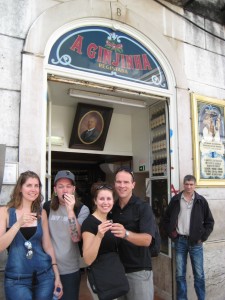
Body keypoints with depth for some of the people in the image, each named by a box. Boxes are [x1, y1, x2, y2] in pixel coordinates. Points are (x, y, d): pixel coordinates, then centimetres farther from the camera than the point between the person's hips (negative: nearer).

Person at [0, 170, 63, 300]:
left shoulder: (41, 213, 2)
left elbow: (48, 246, 7)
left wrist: (57, 275, 7)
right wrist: (18, 224, -23)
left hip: (45, 275, 3)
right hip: (16, 280, -2)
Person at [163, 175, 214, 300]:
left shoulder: (201, 201, -2)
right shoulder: (175, 200, 0)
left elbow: (210, 221, 3)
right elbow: (167, 219, 9)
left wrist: (203, 237, -3)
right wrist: (171, 233, 0)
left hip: (195, 242, -1)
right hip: (180, 241, 1)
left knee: (199, 274, 8)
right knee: (180, 274, 10)